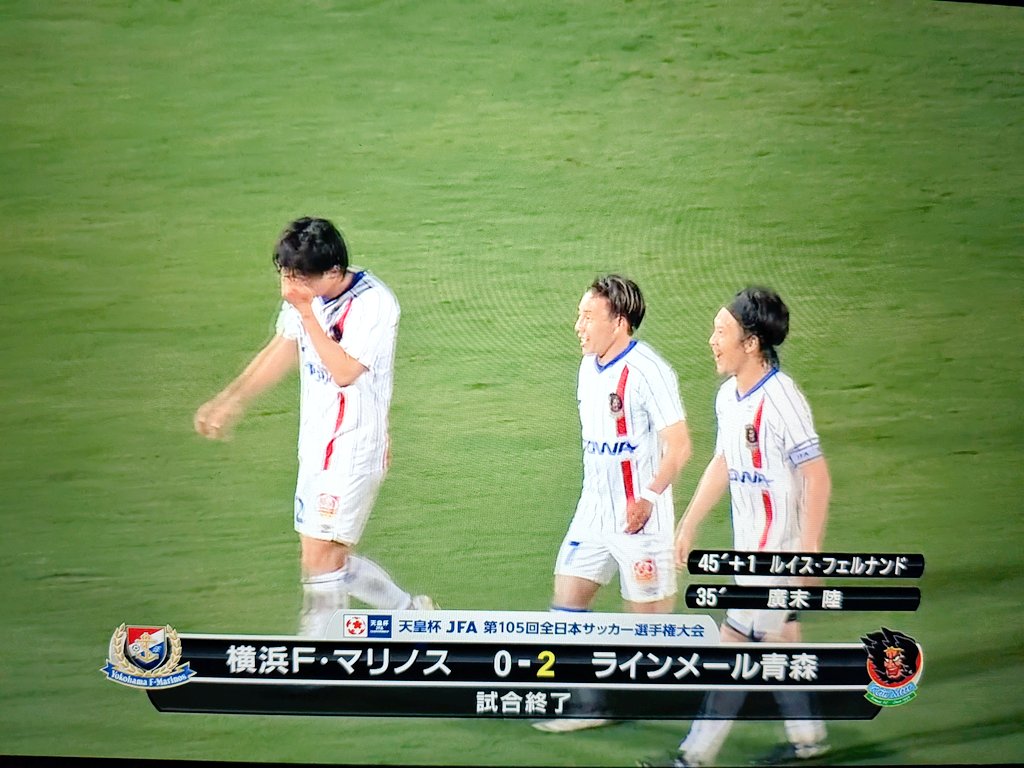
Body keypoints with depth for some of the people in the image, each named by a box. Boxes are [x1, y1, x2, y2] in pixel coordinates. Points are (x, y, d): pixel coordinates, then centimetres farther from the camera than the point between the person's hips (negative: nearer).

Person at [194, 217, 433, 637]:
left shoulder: (373, 303, -20)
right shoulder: (307, 295, 3)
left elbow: (345, 371, -29)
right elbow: (281, 351, 19)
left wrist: (307, 315, -29)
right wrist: (229, 400, 20)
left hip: (353, 449, -8)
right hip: (316, 445, 8)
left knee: (322, 559, -9)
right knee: (330, 560, 13)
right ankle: (410, 610, 33)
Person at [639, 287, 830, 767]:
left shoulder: (781, 401, -21)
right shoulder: (729, 396, 6)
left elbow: (818, 479, -20)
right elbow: (722, 465, 20)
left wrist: (809, 551, -21)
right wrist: (689, 525, 22)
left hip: (779, 545, -9)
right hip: (749, 543, 9)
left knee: (736, 642, -6)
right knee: (778, 640, 16)